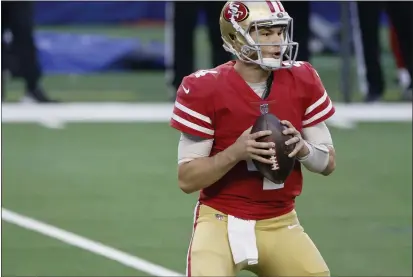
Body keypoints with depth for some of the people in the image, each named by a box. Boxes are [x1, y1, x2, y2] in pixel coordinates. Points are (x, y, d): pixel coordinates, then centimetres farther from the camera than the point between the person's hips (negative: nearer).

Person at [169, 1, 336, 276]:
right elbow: (187, 179, -11)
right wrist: (235, 153, -27)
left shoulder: (302, 81, 0)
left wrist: (302, 148, -17)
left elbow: (328, 163, 6)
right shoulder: (205, 88, -12)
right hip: (221, 220, -4)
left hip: (280, 224, 4)